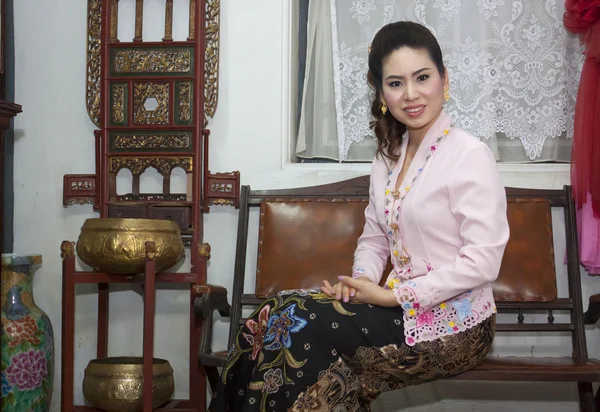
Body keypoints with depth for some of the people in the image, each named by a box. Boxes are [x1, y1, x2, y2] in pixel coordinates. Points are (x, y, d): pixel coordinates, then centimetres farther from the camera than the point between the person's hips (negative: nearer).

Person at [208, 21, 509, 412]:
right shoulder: (389, 156, 10)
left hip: (453, 323, -6)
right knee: (277, 317, -15)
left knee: (292, 326, -20)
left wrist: (393, 295, -18)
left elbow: (483, 261, -18)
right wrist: (361, 280, -7)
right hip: (403, 306, 7)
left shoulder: (470, 156, -13)